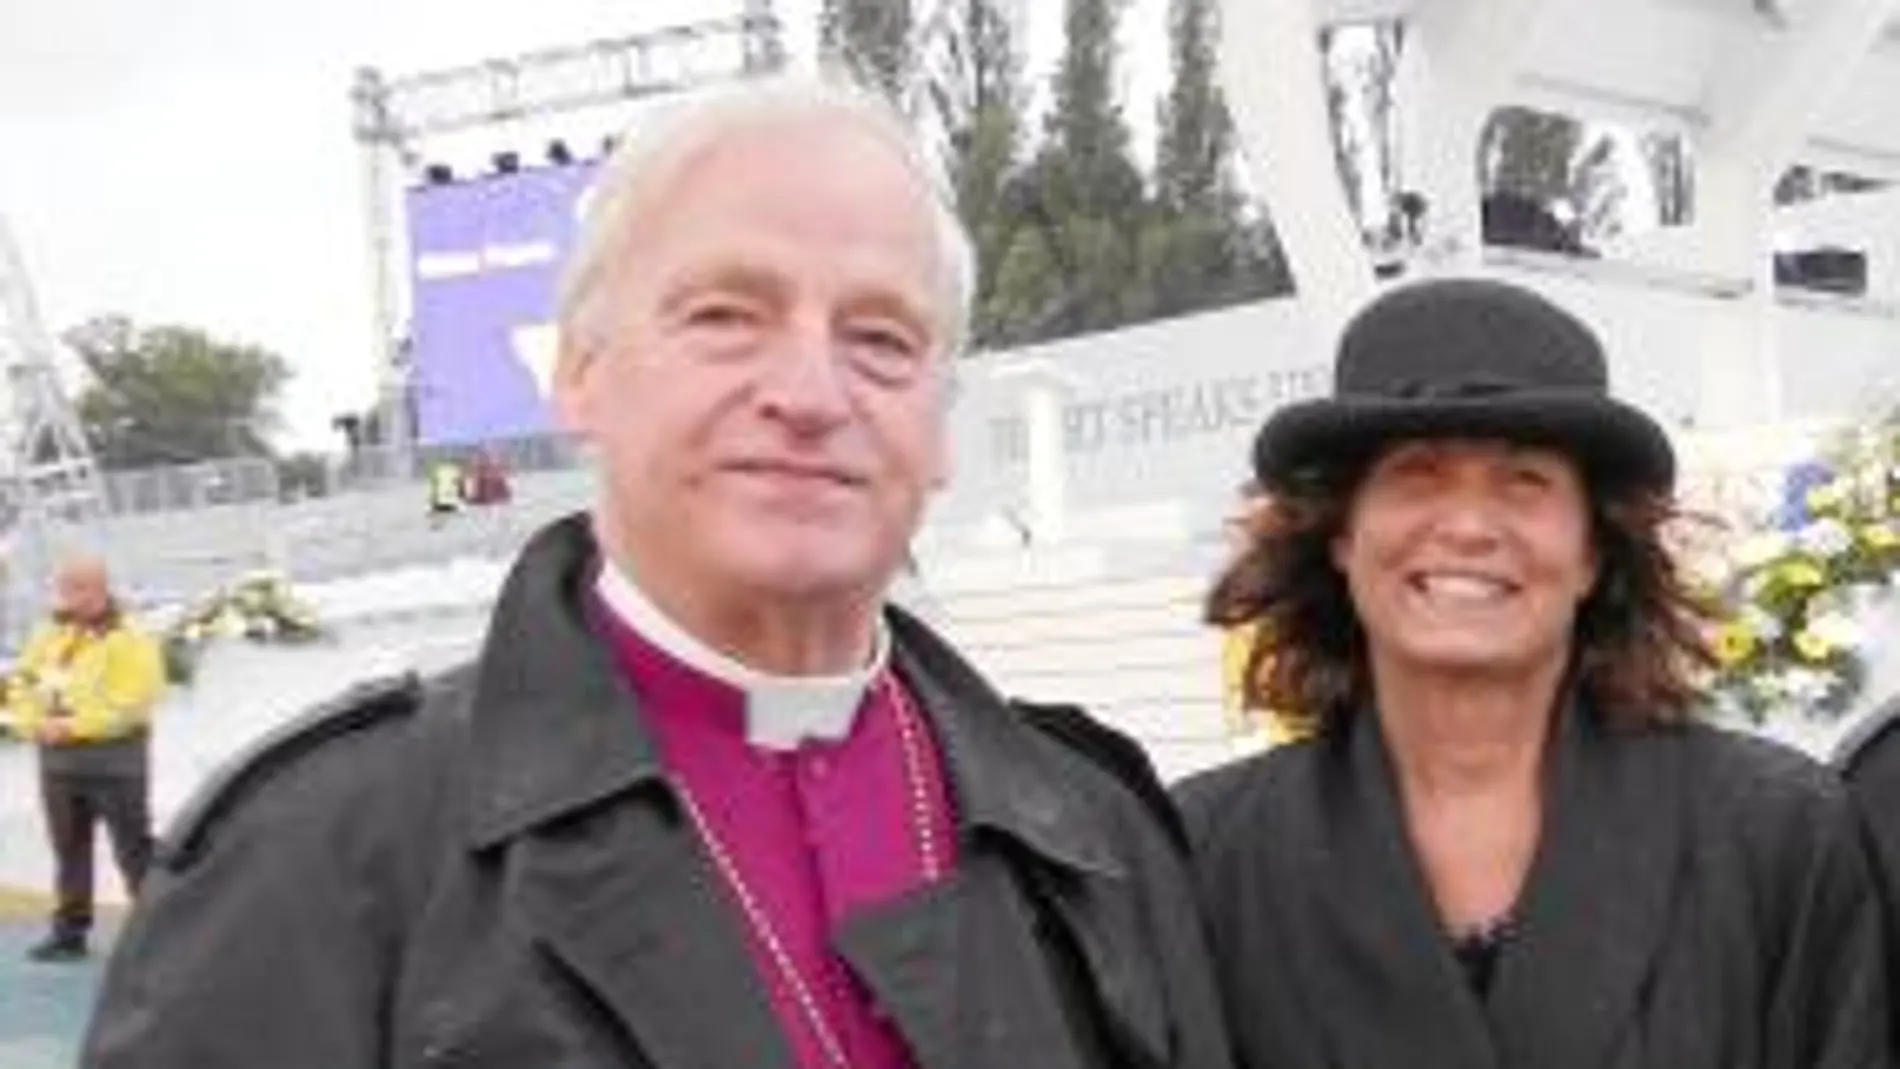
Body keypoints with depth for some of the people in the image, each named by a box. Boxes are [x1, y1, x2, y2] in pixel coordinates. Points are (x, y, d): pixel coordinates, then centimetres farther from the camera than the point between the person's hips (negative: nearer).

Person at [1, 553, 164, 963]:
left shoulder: (128, 640, -11)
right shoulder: (47, 635, 10)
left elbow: (130, 704, -19)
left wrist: (71, 726, -21)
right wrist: (34, 723, -9)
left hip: (113, 760, -6)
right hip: (57, 759, 7)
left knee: (133, 850, -2)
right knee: (68, 849, 13)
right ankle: (69, 931, 21)